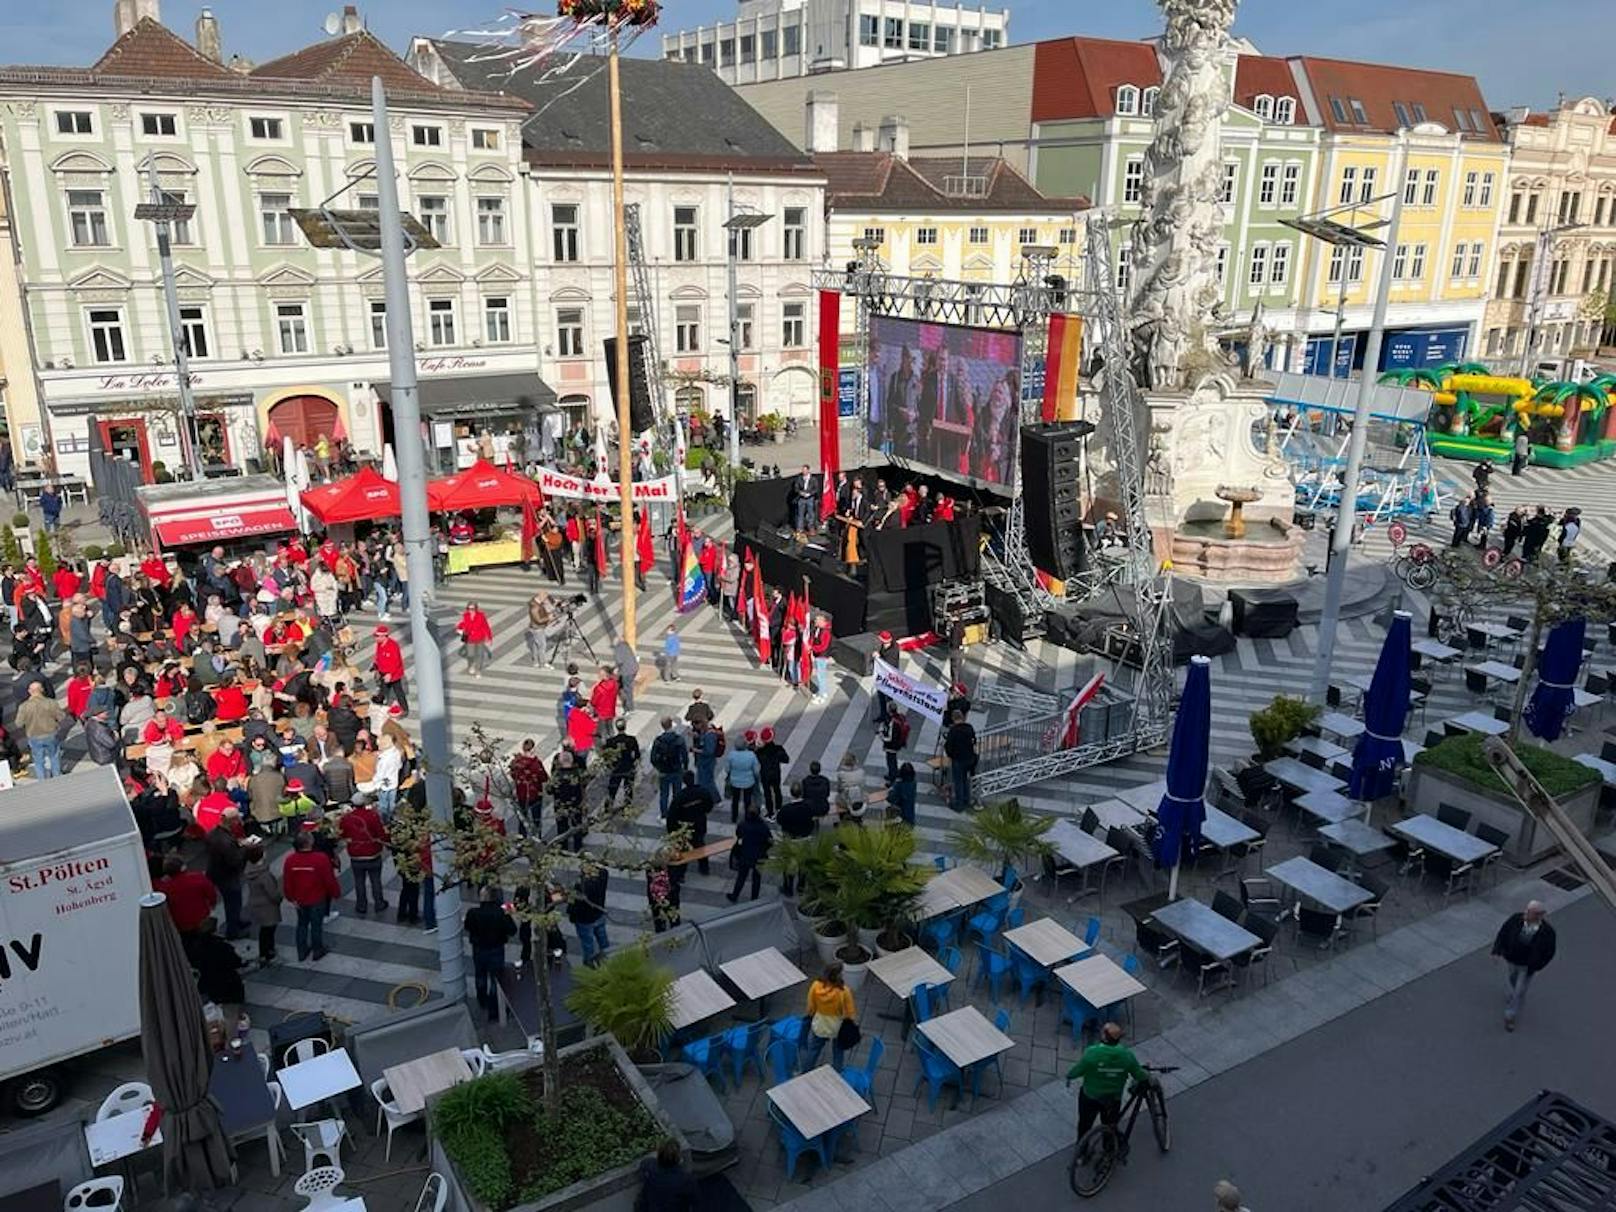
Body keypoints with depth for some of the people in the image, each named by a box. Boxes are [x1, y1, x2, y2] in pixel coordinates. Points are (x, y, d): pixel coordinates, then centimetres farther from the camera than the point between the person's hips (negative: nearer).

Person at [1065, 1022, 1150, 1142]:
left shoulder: (1092, 1052, -29)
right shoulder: (1127, 1055, -22)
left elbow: (1078, 1070, -17)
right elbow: (1139, 1075, -11)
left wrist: (1069, 1076, 5)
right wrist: (1147, 1074, 13)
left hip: (1090, 1097, -2)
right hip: (1114, 1099, 2)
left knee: (1085, 1124, 24)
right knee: (1110, 1126, 28)